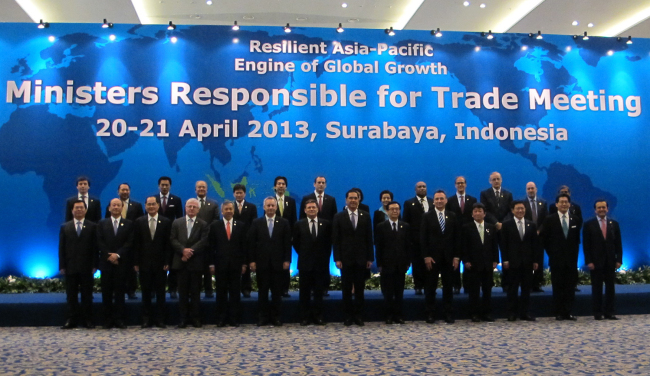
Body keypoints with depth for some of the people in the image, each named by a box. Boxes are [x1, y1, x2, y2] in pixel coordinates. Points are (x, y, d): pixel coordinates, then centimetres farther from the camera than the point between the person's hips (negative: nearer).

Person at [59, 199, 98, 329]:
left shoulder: (92, 226, 4)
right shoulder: (65, 227, 9)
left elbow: (95, 247, 0)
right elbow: (62, 248, 6)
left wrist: (94, 265, -7)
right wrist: (62, 266, -2)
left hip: (86, 267, -1)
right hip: (70, 267, 1)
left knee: (87, 295, 4)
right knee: (71, 295, 6)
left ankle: (87, 320, 10)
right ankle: (71, 320, 12)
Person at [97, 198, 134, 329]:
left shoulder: (128, 224, 7)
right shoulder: (102, 223, 10)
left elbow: (129, 242, -2)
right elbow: (100, 242, 2)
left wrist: (117, 254, -13)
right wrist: (109, 256, -10)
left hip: (121, 262, -1)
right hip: (106, 262, 1)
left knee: (120, 291, 1)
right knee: (106, 292, 3)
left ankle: (119, 319, 5)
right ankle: (108, 319, 9)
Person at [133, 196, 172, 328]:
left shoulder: (166, 222, 3)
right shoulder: (139, 222, 6)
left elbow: (168, 244, 1)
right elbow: (136, 243, 4)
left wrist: (167, 262, -6)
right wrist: (136, 262, -2)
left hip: (160, 263, -1)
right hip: (144, 263, 1)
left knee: (160, 292, 4)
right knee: (146, 292, 6)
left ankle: (160, 319, 11)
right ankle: (146, 319, 13)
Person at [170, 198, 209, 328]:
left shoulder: (203, 224, 4)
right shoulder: (177, 223, 10)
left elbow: (203, 242, -7)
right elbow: (173, 240, 1)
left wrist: (190, 251, -15)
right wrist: (183, 250, -14)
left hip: (196, 262, -1)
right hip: (181, 262, 2)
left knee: (195, 292, 4)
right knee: (183, 292, 5)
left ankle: (195, 318, 11)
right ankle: (183, 318, 10)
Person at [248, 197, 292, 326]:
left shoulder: (284, 223, 6)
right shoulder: (256, 223, 6)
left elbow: (287, 243, 3)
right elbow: (251, 243, 2)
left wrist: (287, 260, -4)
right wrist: (252, 260, -4)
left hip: (278, 263, 0)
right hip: (262, 262, 0)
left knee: (277, 292, 4)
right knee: (262, 291, 5)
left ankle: (276, 317, 12)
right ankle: (263, 317, 13)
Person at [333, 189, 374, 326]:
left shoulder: (365, 216, 6)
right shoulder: (339, 217, 1)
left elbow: (369, 238, 5)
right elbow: (335, 239, -1)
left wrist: (370, 258, 0)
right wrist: (337, 258, -8)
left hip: (361, 259, 1)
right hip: (346, 258, -1)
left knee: (360, 289, 6)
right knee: (346, 289, 5)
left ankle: (358, 315, 14)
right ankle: (348, 316, 13)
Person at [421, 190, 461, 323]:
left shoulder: (453, 216, 7)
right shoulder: (427, 217, 1)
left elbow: (457, 237, 5)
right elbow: (423, 238, -2)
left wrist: (456, 256, -2)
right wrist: (426, 256, -10)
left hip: (449, 257, 2)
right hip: (432, 257, -1)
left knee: (448, 287, 6)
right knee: (430, 287, 3)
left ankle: (448, 314, 13)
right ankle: (430, 314, 11)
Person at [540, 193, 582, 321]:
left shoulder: (576, 220, 7)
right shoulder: (550, 220, 0)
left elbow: (577, 239, 14)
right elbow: (543, 238, 3)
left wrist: (574, 252, 7)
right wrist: (551, 252, 1)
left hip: (571, 259, 2)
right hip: (556, 258, -2)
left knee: (570, 286, 3)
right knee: (558, 287, 2)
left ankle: (568, 312, 11)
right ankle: (559, 313, 8)